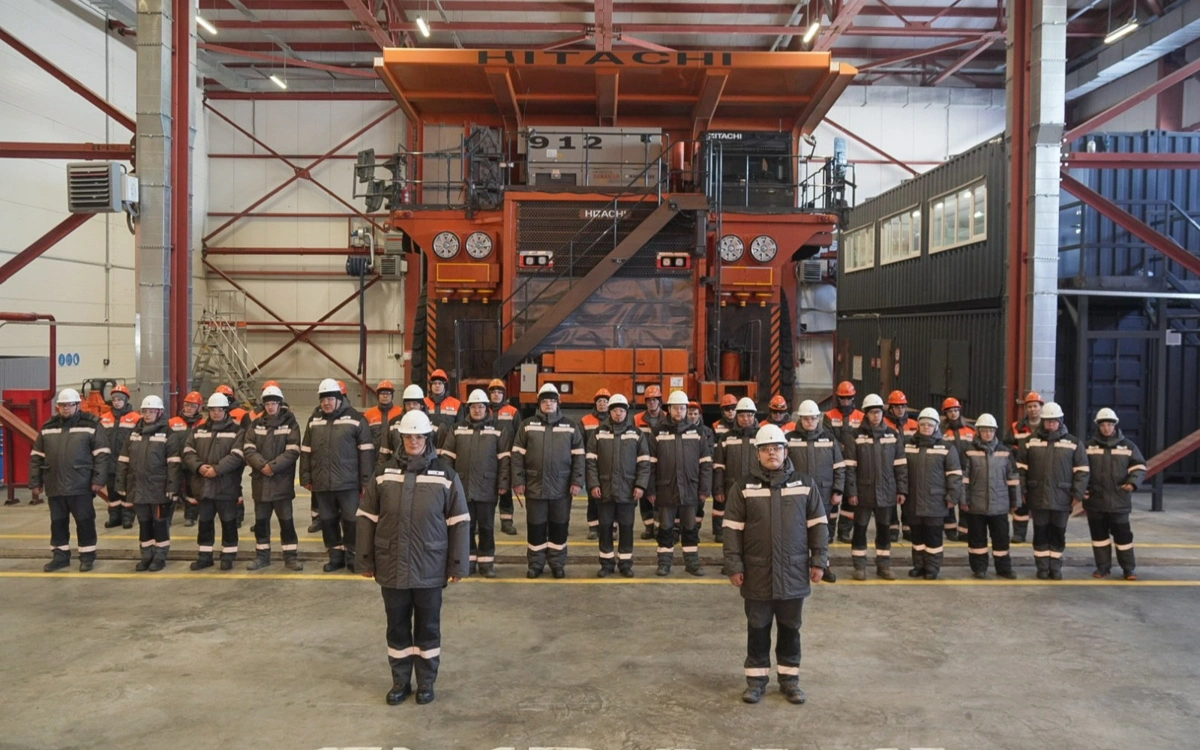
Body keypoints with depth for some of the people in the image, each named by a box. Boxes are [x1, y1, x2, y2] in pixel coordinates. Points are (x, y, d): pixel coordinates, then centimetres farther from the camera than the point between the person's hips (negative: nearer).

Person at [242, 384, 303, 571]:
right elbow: (248, 449, 0)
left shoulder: (290, 424, -1)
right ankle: (262, 555, 23)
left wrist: (273, 466, -18)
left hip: (282, 480, -3)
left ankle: (291, 556, 9)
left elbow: (293, 451, -10)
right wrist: (262, 465, -15)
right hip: (260, 480, 3)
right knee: (261, 521, 11)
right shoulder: (256, 424, 8)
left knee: (286, 521, 1)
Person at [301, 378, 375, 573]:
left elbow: (366, 453, -6)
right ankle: (336, 556, 24)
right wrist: (306, 478, 11)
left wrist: (366, 481, -8)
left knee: (351, 521, 2)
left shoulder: (356, 420, -6)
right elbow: (306, 452, 16)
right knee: (328, 521, 12)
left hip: (348, 483, -5)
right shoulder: (314, 422, 11)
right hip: (322, 483, 5)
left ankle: (352, 557, 15)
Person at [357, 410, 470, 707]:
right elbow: (367, 519, 4)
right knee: (397, 626, 14)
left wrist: (458, 564, -3)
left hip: (430, 568, -1)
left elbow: (459, 522, -2)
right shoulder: (384, 473, -1)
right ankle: (400, 682, 30)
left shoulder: (445, 474, -5)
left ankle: (426, 682, 28)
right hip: (392, 567, 2)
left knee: (428, 626, 11)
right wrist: (365, 560, 3)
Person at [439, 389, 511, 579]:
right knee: (466, 526, 8)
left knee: (486, 527, 5)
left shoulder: (499, 431, 2)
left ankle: (486, 563, 14)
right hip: (463, 486, 2)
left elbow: (505, 459, 0)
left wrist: (503, 483, -6)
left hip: (487, 488, -2)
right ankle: (468, 561, 18)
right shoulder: (458, 430, 8)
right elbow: (447, 457, 8)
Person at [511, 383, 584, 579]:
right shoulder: (527, 425, 4)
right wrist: (518, 481, -4)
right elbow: (518, 455, 2)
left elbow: (578, 456, 4)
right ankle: (536, 564, 19)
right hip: (535, 486, 0)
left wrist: (577, 482, -3)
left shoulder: (570, 426, 6)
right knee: (536, 526, 7)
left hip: (562, 486, 1)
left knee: (559, 526, 8)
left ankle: (558, 563, 20)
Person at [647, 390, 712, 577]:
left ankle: (692, 561, 22)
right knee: (665, 528, 8)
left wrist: (705, 489, 0)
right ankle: (664, 562, 18)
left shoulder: (696, 432, 4)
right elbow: (650, 463, -1)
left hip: (689, 489, 1)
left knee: (690, 528, 10)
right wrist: (651, 490, -5)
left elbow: (705, 463, 5)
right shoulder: (658, 432, -1)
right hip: (665, 489, -1)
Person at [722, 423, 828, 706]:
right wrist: (734, 565, -5)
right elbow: (732, 529, -2)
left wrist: (819, 560, 1)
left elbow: (817, 525, 6)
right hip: (757, 573, -1)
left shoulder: (804, 484, 1)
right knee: (758, 628, 9)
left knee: (790, 629, 13)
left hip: (793, 573, 1)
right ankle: (756, 678, 22)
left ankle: (789, 678, 26)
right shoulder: (744, 486, -3)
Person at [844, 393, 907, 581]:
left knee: (884, 530, 12)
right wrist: (851, 492, -9)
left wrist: (902, 490, 2)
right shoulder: (857, 436, -4)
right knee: (860, 530, 5)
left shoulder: (893, 435, 3)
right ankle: (859, 566, 14)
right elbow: (850, 467, -5)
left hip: (886, 492, 2)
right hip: (863, 492, -2)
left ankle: (884, 565, 22)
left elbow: (901, 465, 6)